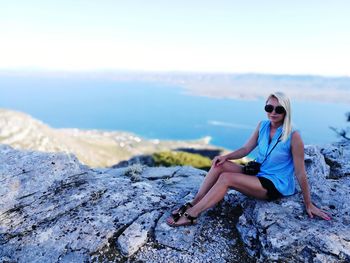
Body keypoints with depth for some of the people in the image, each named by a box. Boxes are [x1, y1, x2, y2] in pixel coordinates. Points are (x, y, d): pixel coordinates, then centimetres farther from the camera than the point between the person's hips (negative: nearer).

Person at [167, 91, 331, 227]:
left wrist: (308, 204, -6)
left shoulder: (293, 136, -18)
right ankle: (193, 204, -14)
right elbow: (245, 149, 6)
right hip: (257, 175, 6)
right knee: (220, 165, -16)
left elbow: (300, 173, -13)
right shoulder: (262, 126, 0)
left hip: (276, 186, -6)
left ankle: (191, 215, -20)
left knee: (226, 178, -26)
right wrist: (226, 156, -12)